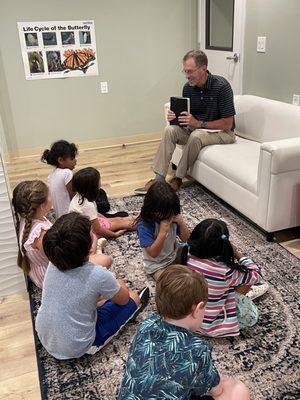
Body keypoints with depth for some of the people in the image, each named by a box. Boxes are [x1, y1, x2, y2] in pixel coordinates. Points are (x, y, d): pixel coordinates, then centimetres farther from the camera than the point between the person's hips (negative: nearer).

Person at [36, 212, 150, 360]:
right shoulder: (98, 275, -30)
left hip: (46, 340, 5)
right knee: (132, 298, 9)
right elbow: (123, 299, -7)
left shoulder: (53, 264, -14)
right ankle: (133, 308, 41)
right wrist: (119, 285, 11)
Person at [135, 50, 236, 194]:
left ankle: (178, 178, -19)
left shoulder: (221, 86, -21)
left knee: (196, 135, -35)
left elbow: (227, 124, -20)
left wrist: (198, 123, -27)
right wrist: (175, 117, -17)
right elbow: (186, 118, 7)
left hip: (222, 132, -6)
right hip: (196, 129, 6)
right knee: (170, 130, -19)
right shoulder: (188, 87, -3)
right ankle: (158, 180, -23)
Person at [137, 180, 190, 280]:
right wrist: (163, 231, -37)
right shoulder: (144, 225, -25)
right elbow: (153, 253, -28)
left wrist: (181, 222, -22)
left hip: (175, 255, 6)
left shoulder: (172, 216, -10)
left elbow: (185, 239, -3)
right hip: (157, 266, -6)